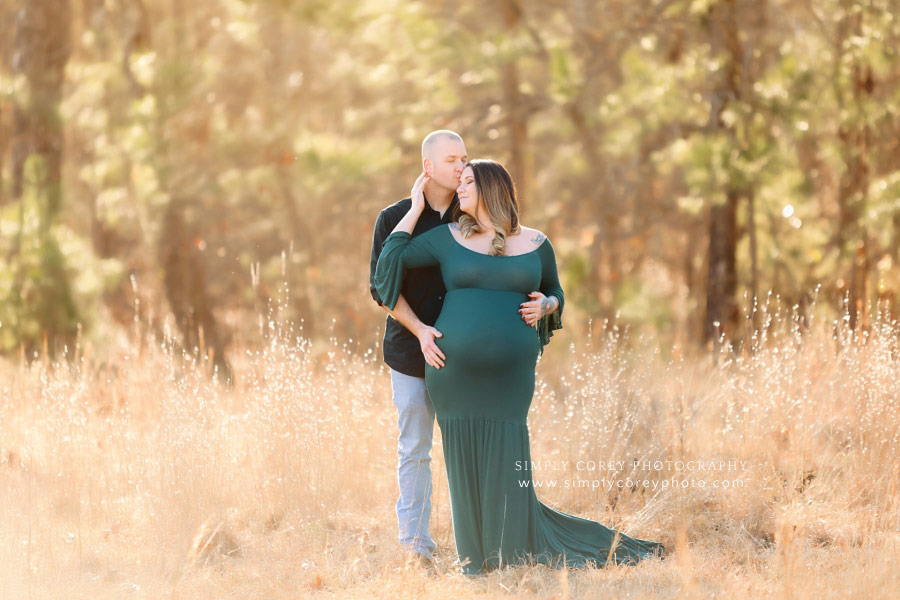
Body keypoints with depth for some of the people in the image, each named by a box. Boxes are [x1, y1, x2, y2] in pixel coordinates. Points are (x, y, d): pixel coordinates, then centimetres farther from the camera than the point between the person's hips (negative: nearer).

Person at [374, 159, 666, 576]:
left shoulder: (535, 244, 9)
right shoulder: (448, 238, 8)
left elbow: (556, 293, 21)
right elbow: (391, 258, 1)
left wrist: (545, 306, -1)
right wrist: (416, 207, 6)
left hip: (508, 378, 0)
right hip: (455, 375, 1)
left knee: (506, 470, -3)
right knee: (466, 466, 3)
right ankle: (475, 558, 13)